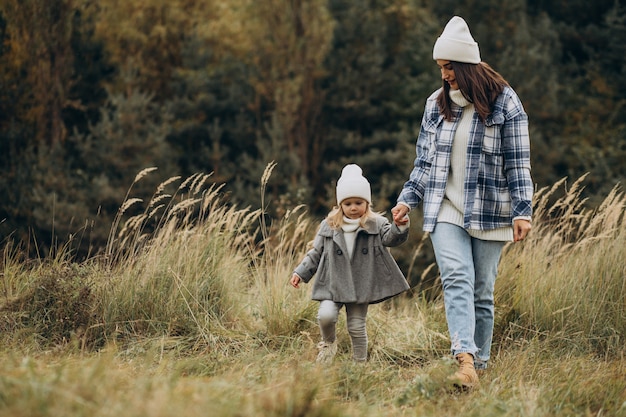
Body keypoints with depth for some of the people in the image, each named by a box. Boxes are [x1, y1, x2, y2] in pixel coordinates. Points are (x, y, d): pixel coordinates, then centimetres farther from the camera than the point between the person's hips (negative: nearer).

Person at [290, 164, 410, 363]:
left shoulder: (375, 225, 0)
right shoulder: (329, 227, 3)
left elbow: (391, 237, -16)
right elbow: (316, 253, 11)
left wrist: (400, 226, -37)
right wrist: (301, 273, 5)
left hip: (360, 285, 0)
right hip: (332, 285, 1)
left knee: (357, 326, 3)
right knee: (326, 315, -19)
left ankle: (360, 362, 21)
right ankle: (329, 342, 13)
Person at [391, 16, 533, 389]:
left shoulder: (505, 104, -2)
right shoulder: (437, 104, 11)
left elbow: (518, 162, -2)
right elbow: (425, 159, 18)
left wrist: (522, 211, -9)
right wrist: (408, 199, 9)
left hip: (489, 213, -2)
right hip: (446, 209, 2)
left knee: (482, 291, 2)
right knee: (456, 280, -17)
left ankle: (480, 364, 12)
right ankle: (465, 360, -29)